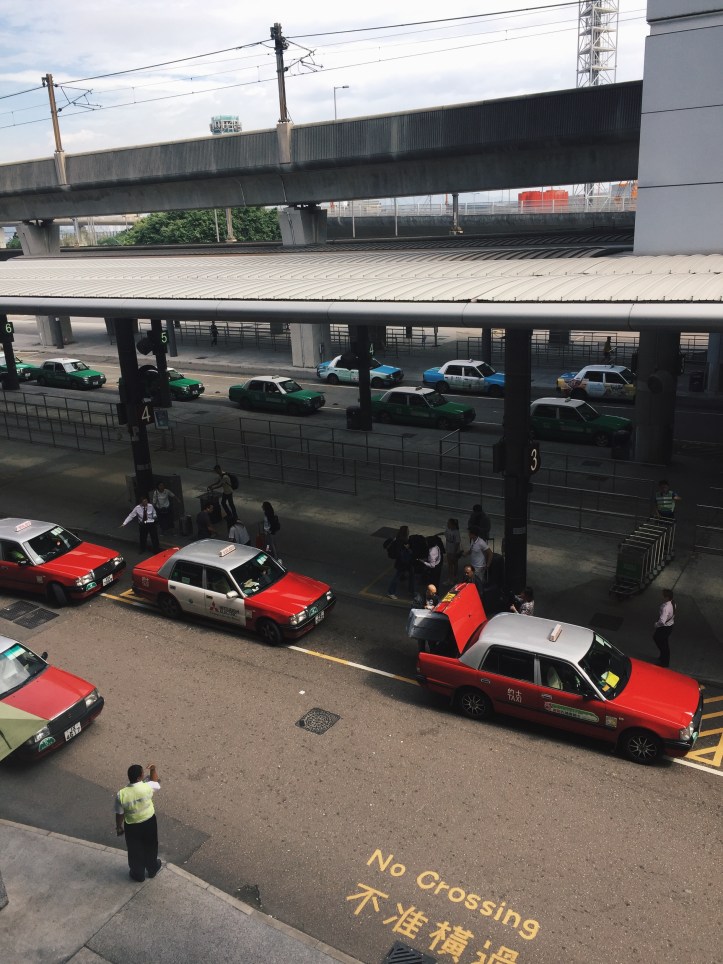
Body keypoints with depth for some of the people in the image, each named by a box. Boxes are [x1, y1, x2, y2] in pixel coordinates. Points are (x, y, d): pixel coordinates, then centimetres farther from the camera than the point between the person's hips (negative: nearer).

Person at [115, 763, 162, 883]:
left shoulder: (121, 794, -28)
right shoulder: (147, 787, -28)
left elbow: (119, 814, -12)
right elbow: (157, 782, -2)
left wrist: (119, 827, 5)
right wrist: (153, 769, 8)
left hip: (132, 827, -1)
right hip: (149, 822, 1)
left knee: (135, 850, 24)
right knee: (150, 847, 27)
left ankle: (138, 874, 44)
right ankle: (152, 869, 48)